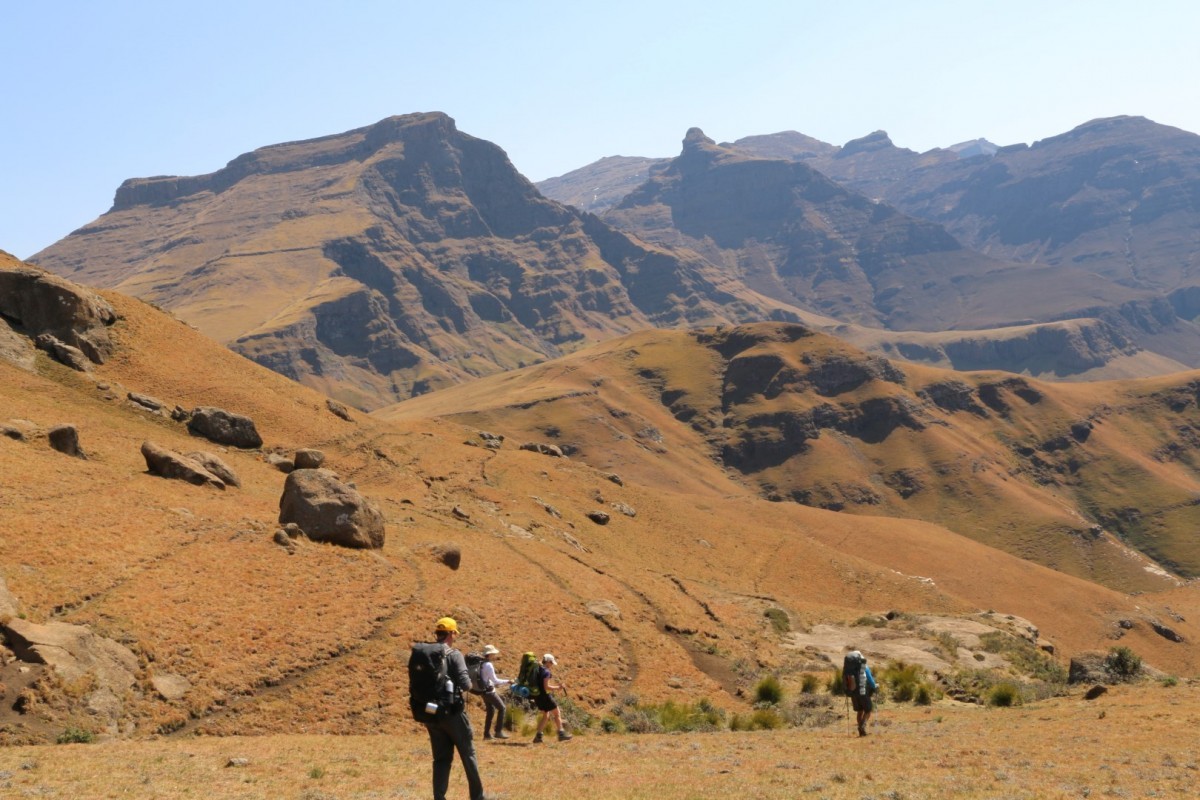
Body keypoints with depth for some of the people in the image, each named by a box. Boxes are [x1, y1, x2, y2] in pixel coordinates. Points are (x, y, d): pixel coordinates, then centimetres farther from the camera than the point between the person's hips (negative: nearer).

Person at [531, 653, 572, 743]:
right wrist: (557, 688, -13)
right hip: (544, 696, -9)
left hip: (537, 696, 9)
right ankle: (561, 733, 6)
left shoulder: (537, 669, 10)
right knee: (557, 713, 5)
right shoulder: (546, 672, -17)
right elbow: (546, 687, -22)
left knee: (546, 715, 19)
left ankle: (538, 736, 13)